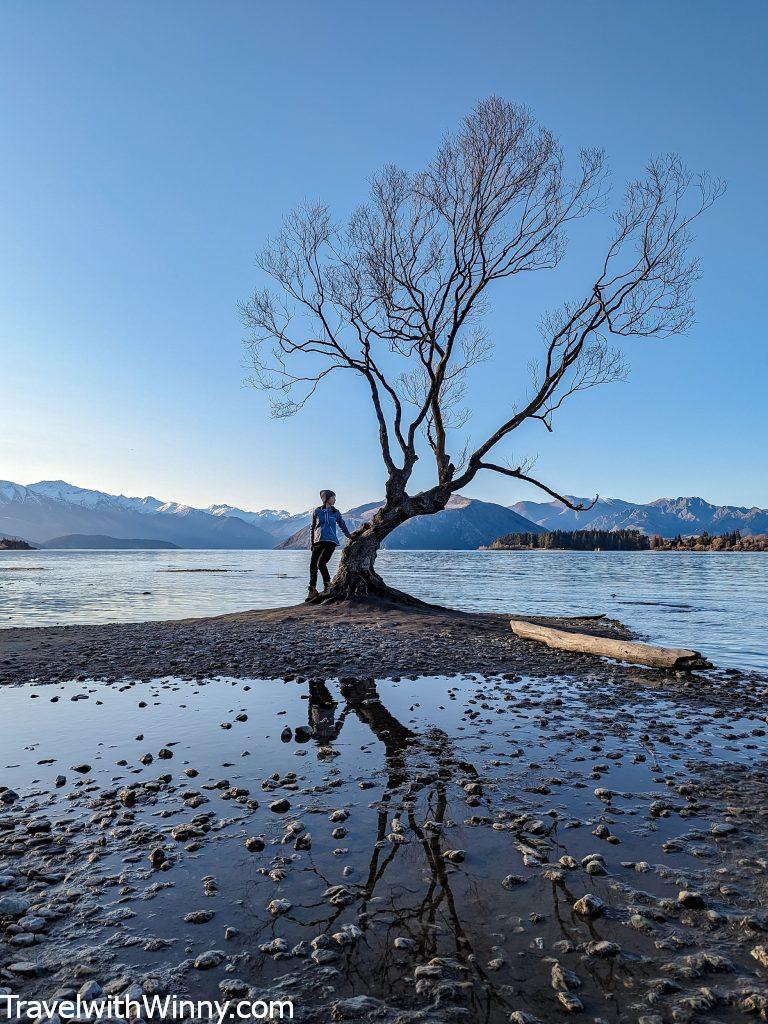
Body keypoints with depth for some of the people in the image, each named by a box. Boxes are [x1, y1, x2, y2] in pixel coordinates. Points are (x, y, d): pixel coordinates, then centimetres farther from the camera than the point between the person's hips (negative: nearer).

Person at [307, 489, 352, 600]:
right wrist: (312, 543, 11)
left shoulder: (336, 512, 9)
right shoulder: (317, 511, 8)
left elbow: (342, 524, 25)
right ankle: (312, 590, 9)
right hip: (318, 541, 2)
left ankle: (328, 585, 1)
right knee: (313, 565, -1)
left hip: (331, 541, -2)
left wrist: (348, 535, 33)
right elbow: (313, 528, 13)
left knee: (321, 563, -17)